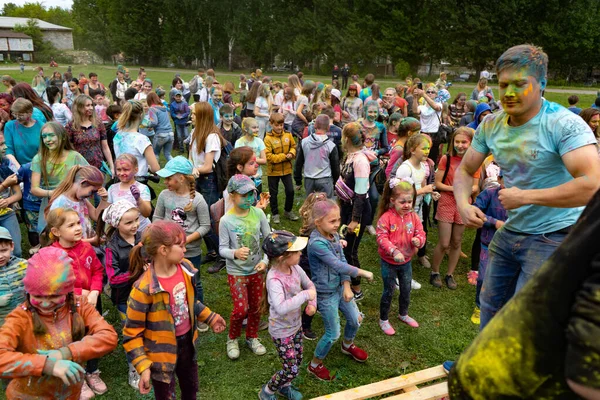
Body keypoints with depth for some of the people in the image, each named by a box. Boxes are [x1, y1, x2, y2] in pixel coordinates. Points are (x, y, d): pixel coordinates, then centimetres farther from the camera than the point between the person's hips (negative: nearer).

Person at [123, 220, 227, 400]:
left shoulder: (185, 268, -10)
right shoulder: (144, 289, -29)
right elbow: (132, 333, -20)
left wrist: (210, 317, 13)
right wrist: (143, 367, -23)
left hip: (187, 342, 6)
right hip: (162, 353, -6)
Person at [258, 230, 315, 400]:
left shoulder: (295, 268, -11)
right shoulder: (274, 279, -34)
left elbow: (309, 285, 5)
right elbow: (281, 308, -47)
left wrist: (312, 303, -13)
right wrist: (305, 295, -39)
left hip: (296, 325, 7)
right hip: (282, 332, -7)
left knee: (297, 361, 22)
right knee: (292, 370, 3)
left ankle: (284, 386, 50)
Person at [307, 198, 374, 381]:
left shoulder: (334, 235, -4)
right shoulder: (317, 243, -30)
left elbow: (342, 261, -2)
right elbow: (337, 265, -32)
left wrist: (347, 286, -11)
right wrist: (363, 273, -23)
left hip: (340, 287, 8)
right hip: (326, 294, -8)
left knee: (356, 319, 20)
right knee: (333, 333, 5)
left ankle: (348, 345, 52)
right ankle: (315, 365, 29)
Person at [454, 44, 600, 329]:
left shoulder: (564, 124, -21)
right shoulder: (491, 125, -2)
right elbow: (465, 171, 7)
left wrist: (525, 197, -26)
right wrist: (463, 205, -12)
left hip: (555, 238, -6)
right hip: (509, 232, 6)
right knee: (490, 311, 20)